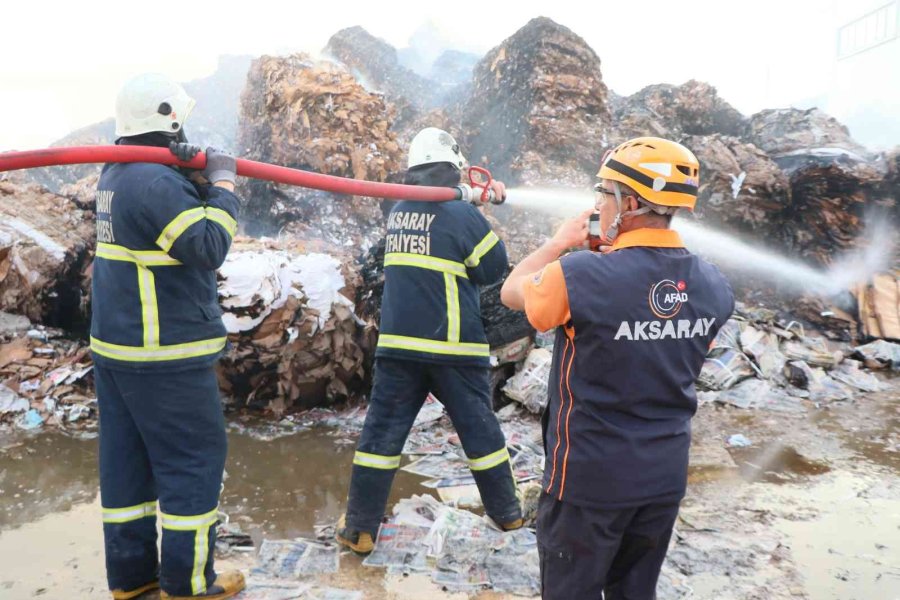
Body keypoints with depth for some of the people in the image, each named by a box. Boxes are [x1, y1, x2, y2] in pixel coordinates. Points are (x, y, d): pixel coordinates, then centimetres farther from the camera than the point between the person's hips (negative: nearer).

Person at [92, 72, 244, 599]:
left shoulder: (117, 174, 12)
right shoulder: (157, 182, -19)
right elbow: (211, 247, -21)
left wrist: (199, 175, 0)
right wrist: (222, 182, -12)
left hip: (116, 345, 10)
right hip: (166, 356, -9)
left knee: (126, 459, 14)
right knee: (195, 459, 2)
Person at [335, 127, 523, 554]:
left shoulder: (397, 211, 8)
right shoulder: (463, 214, -10)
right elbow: (494, 269, -2)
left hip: (398, 343, 4)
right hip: (454, 346, -3)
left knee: (382, 431, 7)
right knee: (479, 428, 12)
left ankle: (359, 529, 10)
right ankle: (507, 512, 29)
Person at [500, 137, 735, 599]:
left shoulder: (582, 275, -23)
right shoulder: (714, 286, -5)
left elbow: (511, 292, -4)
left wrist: (561, 242, 8)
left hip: (590, 475, -5)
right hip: (666, 474, 6)